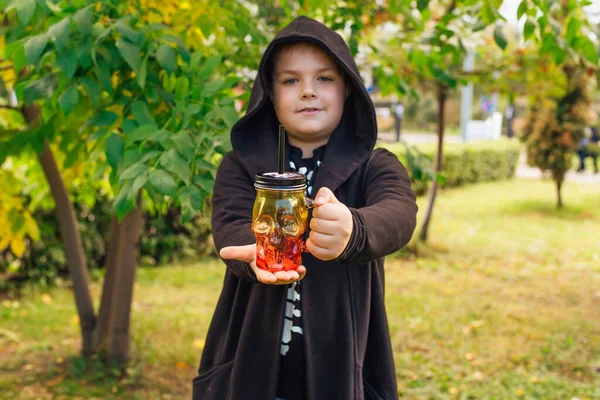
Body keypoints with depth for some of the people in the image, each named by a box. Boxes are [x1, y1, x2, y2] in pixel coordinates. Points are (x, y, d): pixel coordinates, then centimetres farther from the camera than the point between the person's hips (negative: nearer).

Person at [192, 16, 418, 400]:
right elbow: (230, 228, -18)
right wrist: (260, 251, -41)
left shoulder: (375, 167, -3)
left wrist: (351, 232, -46)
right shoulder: (240, 166, 0)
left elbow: (399, 215, -24)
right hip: (252, 368, 1)